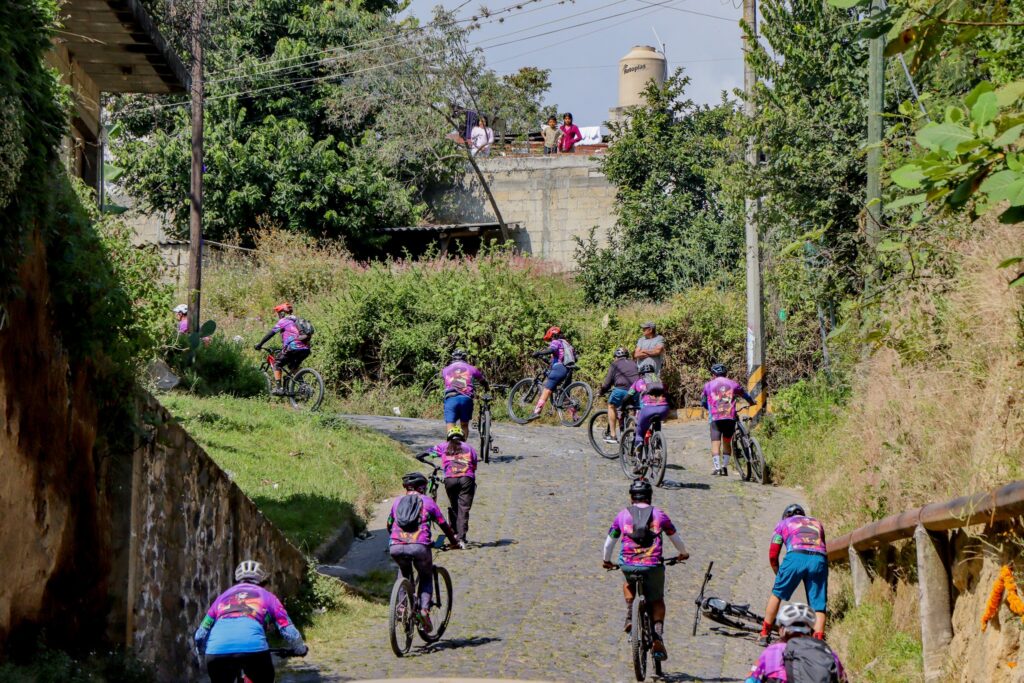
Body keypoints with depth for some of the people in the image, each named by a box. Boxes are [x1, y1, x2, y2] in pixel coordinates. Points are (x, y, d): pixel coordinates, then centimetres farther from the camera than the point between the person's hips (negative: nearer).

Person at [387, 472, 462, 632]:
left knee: (404, 573, 32)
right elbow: (444, 525, 17)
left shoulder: (397, 502, 20)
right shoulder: (427, 501, 13)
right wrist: (455, 543, 32)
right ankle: (424, 609, 0)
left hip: (396, 548, 2)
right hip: (419, 547, -2)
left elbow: (389, 526, 31)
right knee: (426, 578, 22)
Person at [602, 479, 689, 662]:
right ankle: (658, 638, 0)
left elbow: (610, 541, 18)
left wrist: (607, 561, 37)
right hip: (653, 565, -1)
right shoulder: (659, 514, 10)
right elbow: (675, 537, 22)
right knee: (657, 601, 19)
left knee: (629, 583, 35)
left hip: (628, 565, 1)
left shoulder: (622, 515, 10)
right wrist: (683, 553, 42)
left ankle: (630, 616, 13)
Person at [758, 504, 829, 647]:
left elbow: (773, 555, 23)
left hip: (796, 557, -2)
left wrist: (779, 575, 37)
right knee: (818, 606, 5)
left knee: (777, 594, 17)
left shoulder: (783, 523, 29)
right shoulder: (817, 523, 37)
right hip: (819, 560, 2)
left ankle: (764, 635, 20)